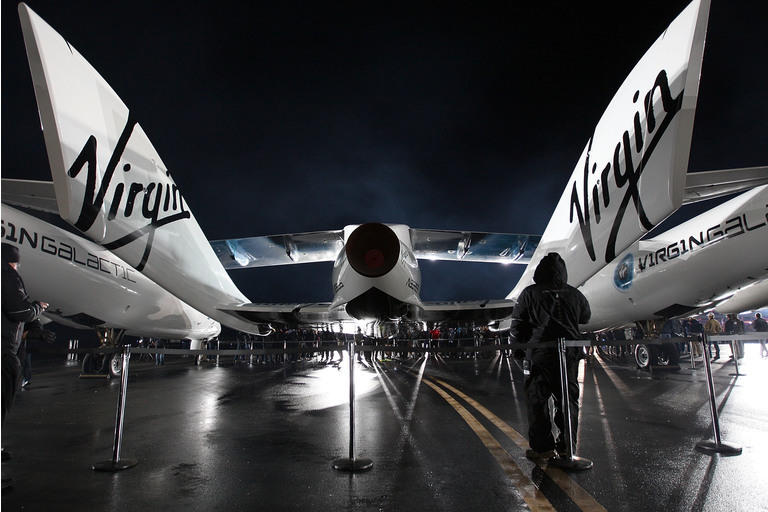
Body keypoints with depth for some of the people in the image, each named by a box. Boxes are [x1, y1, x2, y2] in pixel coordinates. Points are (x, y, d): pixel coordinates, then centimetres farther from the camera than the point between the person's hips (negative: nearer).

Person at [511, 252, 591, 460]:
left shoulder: (530, 294, -6)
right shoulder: (575, 295, 3)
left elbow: (517, 325, -2)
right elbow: (585, 318, 20)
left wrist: (519, 346, 11)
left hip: (540, 355, -3)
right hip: (569, 354, 4)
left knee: (537, 399, 4)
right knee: (567, 399, 12)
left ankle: (542, 447, 7)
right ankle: (567, 446, 19)